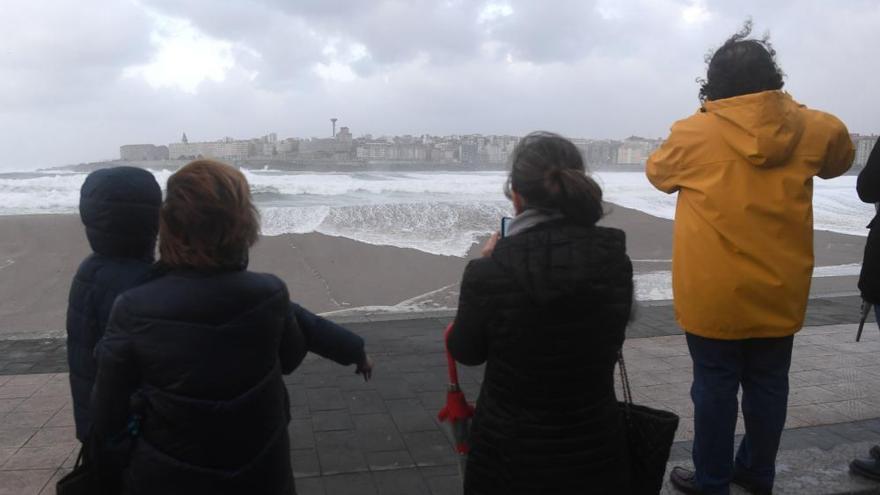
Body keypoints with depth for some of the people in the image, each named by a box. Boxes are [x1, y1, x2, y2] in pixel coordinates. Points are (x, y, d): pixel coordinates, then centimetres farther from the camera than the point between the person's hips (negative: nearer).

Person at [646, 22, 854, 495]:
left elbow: (657, 172, 8)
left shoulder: (694, 133, -12)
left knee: (715, 387, 8)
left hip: (714, 296, -3)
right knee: (767, 385, 16)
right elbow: (840, 157, 19)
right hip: (779, 294, 4)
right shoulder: (809, 127, -4)